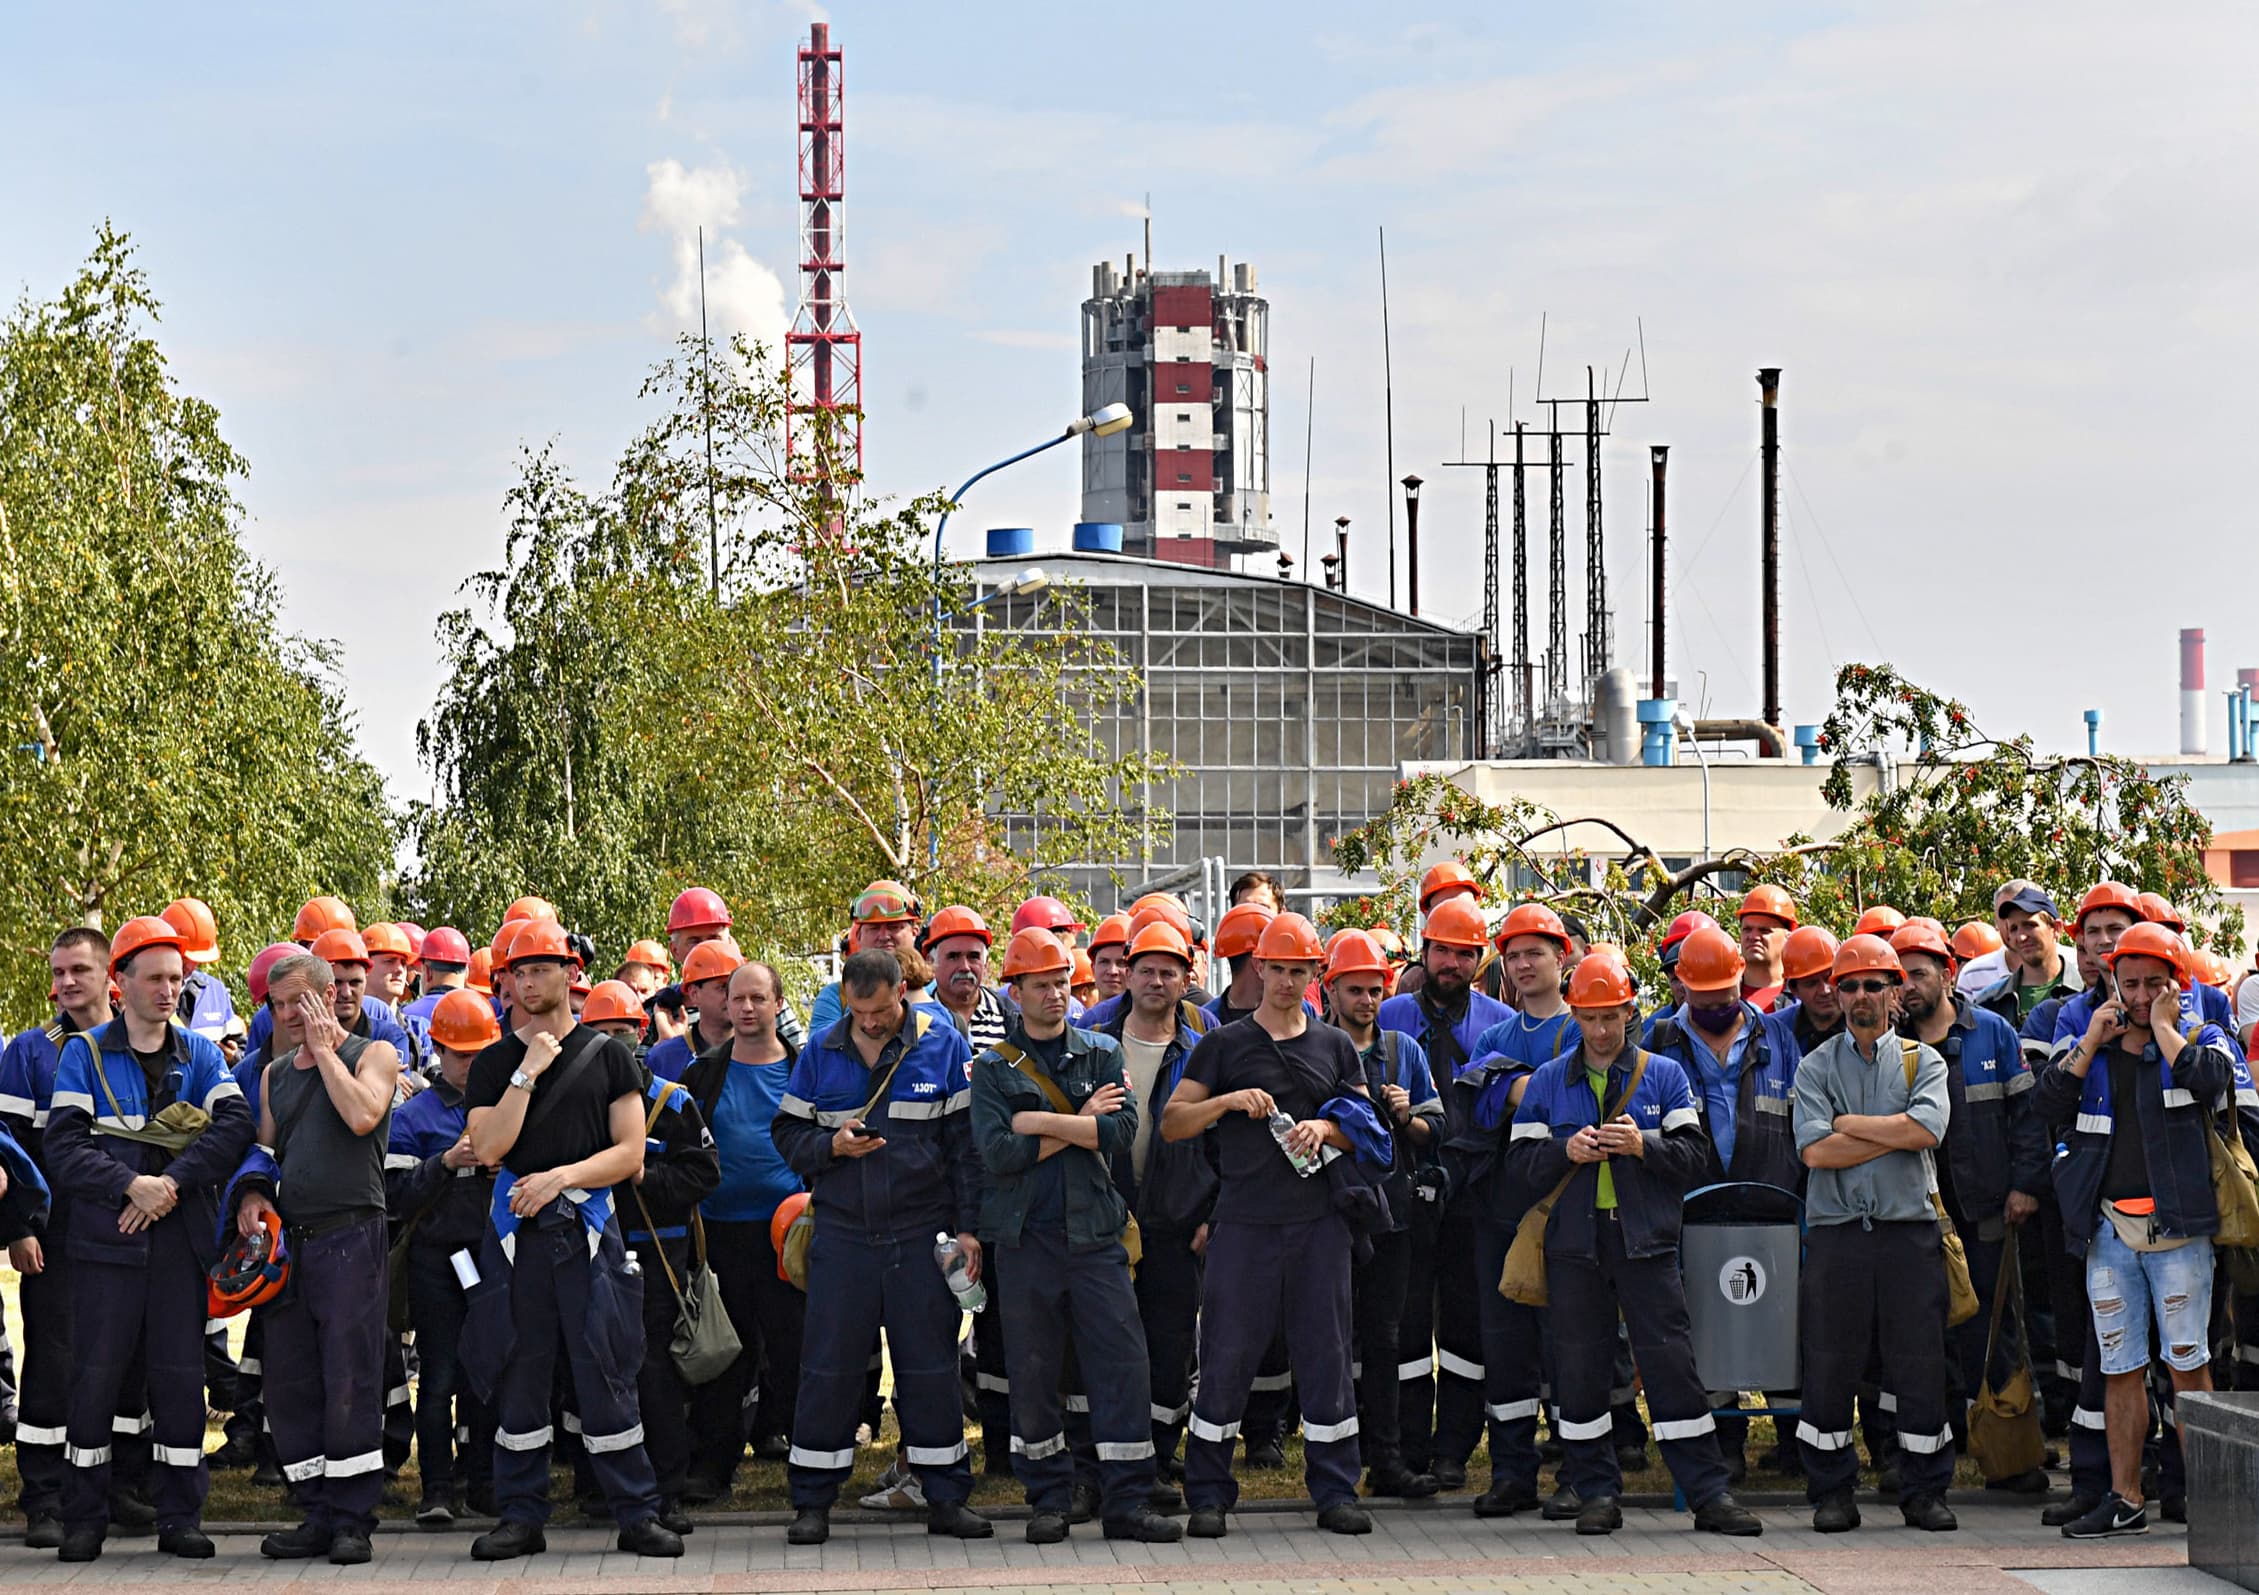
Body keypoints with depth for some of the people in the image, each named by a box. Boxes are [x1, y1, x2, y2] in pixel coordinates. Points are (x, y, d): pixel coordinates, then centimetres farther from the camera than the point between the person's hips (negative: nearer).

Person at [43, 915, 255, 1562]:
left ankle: (179, 1518, 9)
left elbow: (234, 1124, -4)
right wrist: (131, 1186, -18)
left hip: (181, 1241, 2)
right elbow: (65, 1146, -5)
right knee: (96, 1376, -1)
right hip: (106, 1241, -2)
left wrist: (172, 1181, -16)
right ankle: (84, 1520, 7)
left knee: (181, 1379, 3)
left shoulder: (201, 1056, 12)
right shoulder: (84, 1055, 5)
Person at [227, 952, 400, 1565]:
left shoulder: (373, 1055, 2)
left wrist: (323, 1048, -8)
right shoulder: (275, 1073, 19)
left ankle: (352, 1520, -3)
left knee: (350, 1383, -8)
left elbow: (362, 1114, -17)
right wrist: (252, 1193, 3)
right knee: (289, 1384, 5)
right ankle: (317, 1514, 12)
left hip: (352, 1239, -6)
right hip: (289, 1240, 6)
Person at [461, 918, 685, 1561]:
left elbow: (630, 1151, 3)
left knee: (606, 1376, -3)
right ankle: (521, 1516, 11)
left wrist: (561, 1177, -10)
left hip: (588, 1232, -1)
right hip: (516, 1235, 1)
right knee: (518, 1377, 3)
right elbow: (489, 1148, -5)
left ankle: (638, 1513, 2)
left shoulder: (607, 1055, 7)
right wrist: (528, 1072, -9)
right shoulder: (493, 1064, 10)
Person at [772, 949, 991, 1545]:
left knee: (931, 1365, 4)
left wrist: (967, 1227, -4)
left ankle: (945, 1496, 13)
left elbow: (966, 1142, 0)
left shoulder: (942, 1044, 0)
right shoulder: (821, 1051, 4)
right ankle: (812, 1500, 10)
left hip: (923, 1233, -1)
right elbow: (788, 1134, 8)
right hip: (842, 1232, 1)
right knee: (829, 1365, 2)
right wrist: (833, 1145, -13)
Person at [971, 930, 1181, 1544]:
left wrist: (1041, 1122, -11)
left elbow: (1122, 1128, -6)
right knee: (1032, 1374, 3)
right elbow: (998, 1152, -10)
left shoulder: (1102, 1053, 10)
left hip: (1095, 1234, 1)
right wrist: (1080, 1125, -8)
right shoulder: (993, 1068, 4)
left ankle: (1126, 1501, -1)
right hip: (1025, 1240, -1)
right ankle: (1049, 1500, 13)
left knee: (1123, 1365, -5)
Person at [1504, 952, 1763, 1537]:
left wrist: (1644, 1145, -15)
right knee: (1580, 1368, 2)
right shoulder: (1548, 1082, 10)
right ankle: (1597, 1493, 12)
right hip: (1574, 1242, 1)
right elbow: (1520, 1162, 6)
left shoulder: (1664, 1076, 8)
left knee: (1672, 1363, -4)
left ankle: (1709, 1493, -1)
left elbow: (1695, 1156, 1)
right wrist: (1566, 1151, -12)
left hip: (1647, 1240, -1)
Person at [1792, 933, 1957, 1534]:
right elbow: (1815, 1150, -8)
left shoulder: (1922, 1061, 9)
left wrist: (1848, 1124, -6)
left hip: (1909, 1230, 0)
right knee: (1830, 1365, 1)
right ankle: (1832, 1492, 10)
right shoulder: (1816, 1066, 8)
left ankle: (1924, 1491, 10)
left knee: (1920, 1365, 1)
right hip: (1836, 1232, 0)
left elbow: (1926, 1130, -11)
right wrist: (1893, 1133, -7)